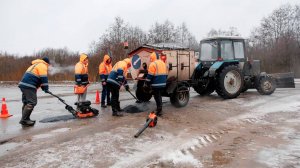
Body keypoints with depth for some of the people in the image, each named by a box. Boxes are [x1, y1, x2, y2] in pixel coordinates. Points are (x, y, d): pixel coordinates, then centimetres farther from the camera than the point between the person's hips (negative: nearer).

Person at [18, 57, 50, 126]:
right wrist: (46, 88, -5)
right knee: (31, 102, -10)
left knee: (26, 102, 14)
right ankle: (24, 120, -12)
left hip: (23, 84, 10)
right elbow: (43, 78, -12)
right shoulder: (42, 66, -2)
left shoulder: (35, 65, 29)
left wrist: (43, 88, 24)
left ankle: (25, 119, 18)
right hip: (29, 86, -10)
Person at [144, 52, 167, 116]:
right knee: (159, 96, 21)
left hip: (156, 84, -8)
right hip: (163, 84, 8)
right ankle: (159, 108, 30)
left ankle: (159, 111, 5)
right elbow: (165, 74, 19)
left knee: (157, 97, 1)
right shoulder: (163, 63, 15)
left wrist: (146, 84, -7)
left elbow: (149, 76, -14)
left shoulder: (153, 64, -11)